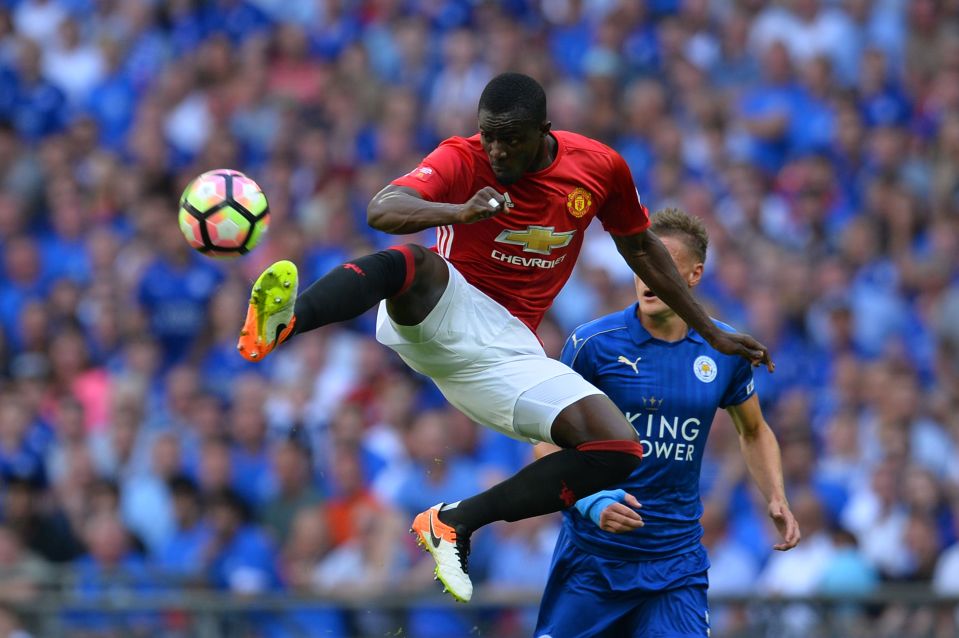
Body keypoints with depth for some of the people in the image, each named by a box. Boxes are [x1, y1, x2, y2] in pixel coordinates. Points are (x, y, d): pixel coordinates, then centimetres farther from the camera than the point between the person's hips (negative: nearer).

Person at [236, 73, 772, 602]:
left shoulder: (600, 167, 0)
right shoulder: (464, 160, -11)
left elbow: (642, 249, 18)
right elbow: (381, 211, -30)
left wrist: (712, 334, 22)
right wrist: (460, 212, -49)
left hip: (506, 349, 4)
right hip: (439, 318, -4)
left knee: (617, 451, -17)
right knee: (410, 262, -39)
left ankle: (456, 522, -10)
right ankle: (281, 324, -64)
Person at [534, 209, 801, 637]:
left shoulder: (725, 349, 1)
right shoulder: (592, 344, -9)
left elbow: (753, 432, 18)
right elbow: (549, 442, -5)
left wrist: (776, 499, 3)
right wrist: (588, 500, -22)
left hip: (677, 558, 2)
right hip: (593, 551, -2)